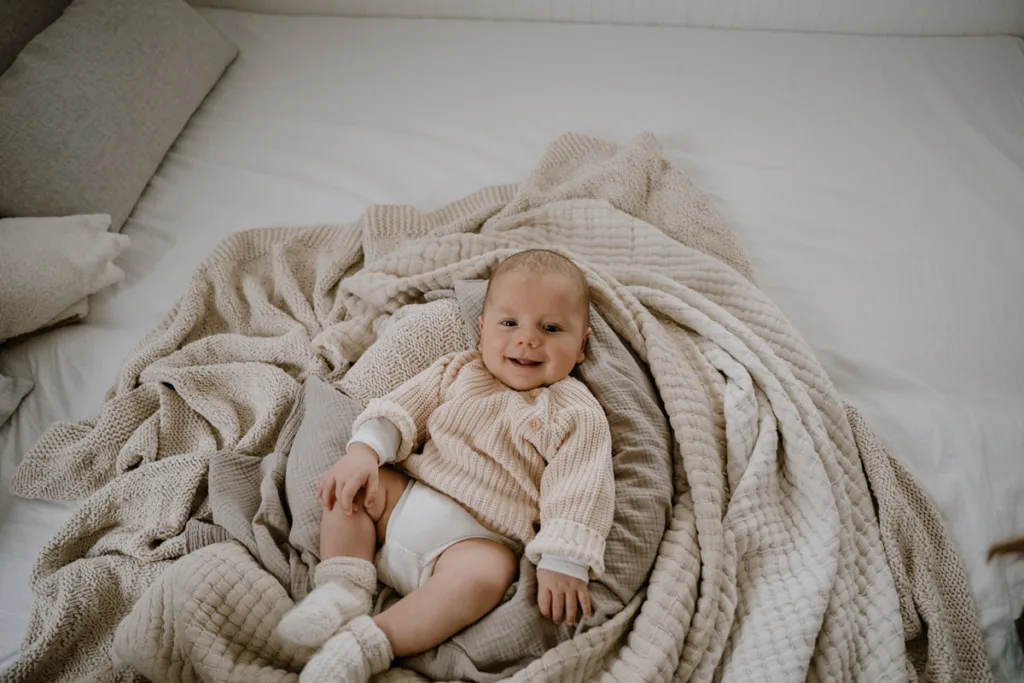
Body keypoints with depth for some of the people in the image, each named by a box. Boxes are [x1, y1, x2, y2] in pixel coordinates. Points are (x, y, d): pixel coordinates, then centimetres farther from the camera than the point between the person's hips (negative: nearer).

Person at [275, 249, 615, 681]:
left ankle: (371, 643, -30)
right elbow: (403, 409, 8)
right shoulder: (459, 371, 12)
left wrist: (562, 562, -21)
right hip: (405, 499, 6)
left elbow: (578, 494, -9)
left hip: (482, 538, -5)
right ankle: (344, 588, -13)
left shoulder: (579, 416, -1)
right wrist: (363, 450, -10)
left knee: (484, 575, -35)